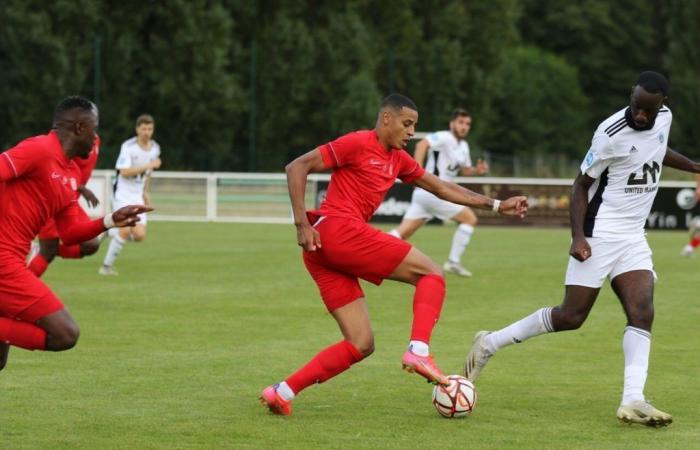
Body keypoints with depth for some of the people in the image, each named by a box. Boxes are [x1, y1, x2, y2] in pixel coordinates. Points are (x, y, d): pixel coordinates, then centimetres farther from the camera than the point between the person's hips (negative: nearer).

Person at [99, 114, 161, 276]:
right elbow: (125, 172, -24)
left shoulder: (155, 148, 5)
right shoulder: (128, 146, -14)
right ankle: (106, 266, -6)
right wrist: (148, 166, -28)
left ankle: (113, 232, 21)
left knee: (139, 236, -7)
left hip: (137, 196, 6)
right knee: (125, 230, -20)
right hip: (123, 194, -6)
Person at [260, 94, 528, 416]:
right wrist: (302, 223, -14)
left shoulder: (398, 160, 23)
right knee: (431, 273, -5)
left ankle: (282, 392, -4)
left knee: (361, 345, 4)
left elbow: (441, 188, 29)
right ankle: (418, 350, -21)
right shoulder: (357, 144, -2)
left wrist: (495, 205, 24)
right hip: (340, 230, -9)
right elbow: (296, 168, -6)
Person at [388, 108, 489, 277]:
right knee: (470, 219, -2)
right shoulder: (444, 138, -11)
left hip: (424, 193, 9)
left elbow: (464, 170, 30)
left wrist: (477, 170, 9)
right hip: (433, 192, -9)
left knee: (402, 233, 2)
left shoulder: (464, 146, 19)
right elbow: (422, 144, -26)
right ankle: (453, 262, 1)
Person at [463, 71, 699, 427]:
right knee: (571, 317, -6)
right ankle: (489, 344, 10)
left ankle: (632, 401, -20)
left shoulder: (664, 117, 2)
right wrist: (578, 235, -20)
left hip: (634, 237, 6)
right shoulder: (612, 133, -19)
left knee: (642, 313, -13)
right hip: (600, 234, -6)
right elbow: (582, 184, -11)